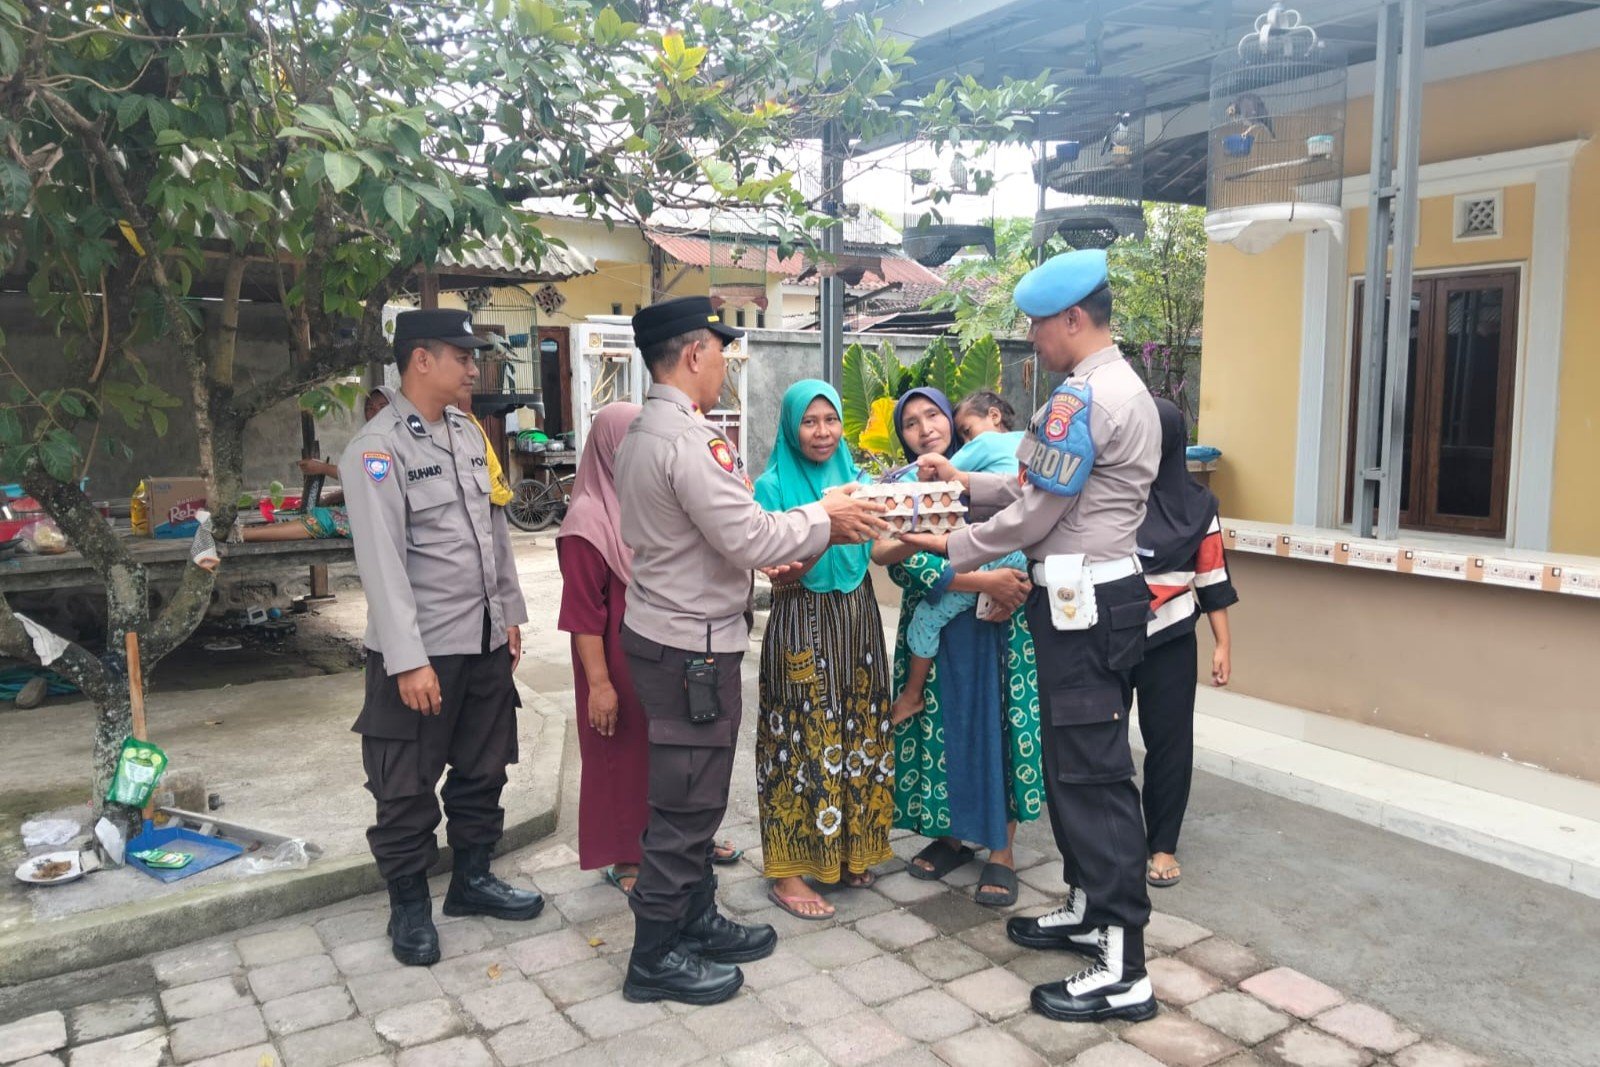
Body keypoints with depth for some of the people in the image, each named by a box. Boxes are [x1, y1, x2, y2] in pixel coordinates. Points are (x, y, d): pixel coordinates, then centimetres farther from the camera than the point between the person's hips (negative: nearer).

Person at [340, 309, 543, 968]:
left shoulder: (467, 432, 9)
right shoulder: (378, 448, -14)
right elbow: (382, 562, -19)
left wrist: (510, 615, 14)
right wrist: (409, 660, -22)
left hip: (486, 640, 7)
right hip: (421, 648, -7)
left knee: (483, 769, 18)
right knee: (407, 788, 7)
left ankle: (472, 879, 35)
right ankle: (409, 906, 24)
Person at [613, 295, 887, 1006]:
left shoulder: (643, 433, 11)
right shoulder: (687, 439, -21)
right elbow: (750, 539, -23)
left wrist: (775, 546, 9)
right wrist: (824, 518, -8)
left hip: (665, 633, 10)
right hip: (693, 646, -10)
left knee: (690, 795, 20)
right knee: (686, 804, 2)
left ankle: (695, 920, 34)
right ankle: (656, 959, 16)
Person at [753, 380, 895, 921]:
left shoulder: (855, 479, 9)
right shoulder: (775, 485, -7)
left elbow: (874, 554, 6)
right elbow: (779, 575, -14)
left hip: (857, 618, 6)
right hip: (802, 626, -6)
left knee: (856, 735, 11)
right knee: (801, 741, -2)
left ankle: (846, 850, 28)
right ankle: (787, 872, 9)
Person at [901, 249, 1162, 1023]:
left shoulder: (1081, 398, -17)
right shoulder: (1124, 389, 17)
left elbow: (1033, 517, -16)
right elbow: (1046, 491, 16)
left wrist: (949, 547, -3)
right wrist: (964, 482, 12)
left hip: (1084, 604, -11)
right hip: (1099, 596, 11)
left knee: (1093, 773, -5)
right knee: (1077, 762, 19)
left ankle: (1123, 971, 3)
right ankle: (1089, 911, 32)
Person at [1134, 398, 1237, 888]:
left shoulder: (1195, 503, -1)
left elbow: (1212, 577, 4)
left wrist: (1223, 643, 4)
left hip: (1169, 641, 0)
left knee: (1169, 739, 6)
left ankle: (1163, 845, 21)